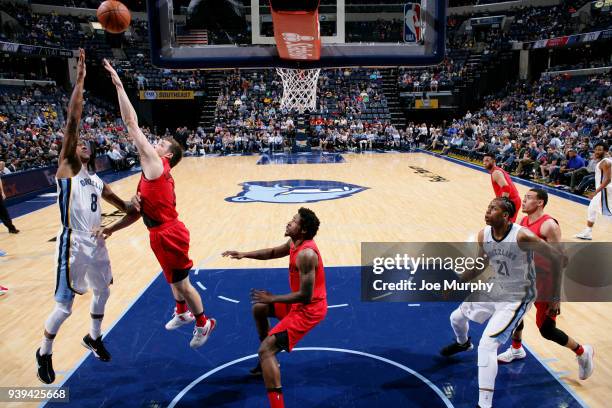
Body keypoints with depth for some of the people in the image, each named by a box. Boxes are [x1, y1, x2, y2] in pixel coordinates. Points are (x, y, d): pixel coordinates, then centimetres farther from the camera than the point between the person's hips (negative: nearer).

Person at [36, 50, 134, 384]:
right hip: (73, 245, -7)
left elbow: (122, 205, 25)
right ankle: (44, 353, 25)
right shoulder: (67, 168, -6)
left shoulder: (96, 180, 13)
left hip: (95, 243, 7)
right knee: (64, 306, 0)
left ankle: (93, 338, 43)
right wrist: (80, 81, -21)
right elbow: (72, 123, -17)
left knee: (102, 290, 20)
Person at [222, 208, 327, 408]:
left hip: (309, 309, -10)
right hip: (301, 302, 10)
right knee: (259, 308, 27)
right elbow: (272, 252, 22)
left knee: (265, 350, -15)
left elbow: (305, 296, -29)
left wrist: (272, 298, -19)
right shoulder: (294, 244, 2)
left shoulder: (306, 254, -29)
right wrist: (244, 254, 10)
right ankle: (267, 361, 41)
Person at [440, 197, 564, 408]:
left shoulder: (522, 236, -29)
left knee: (487, 345, -18)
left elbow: (557, 256, -19)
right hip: (495, 290, 7)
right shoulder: (483, 235, -8)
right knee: (456, 317, 20)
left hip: (517, 298, -7)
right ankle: (463, 343, 58)